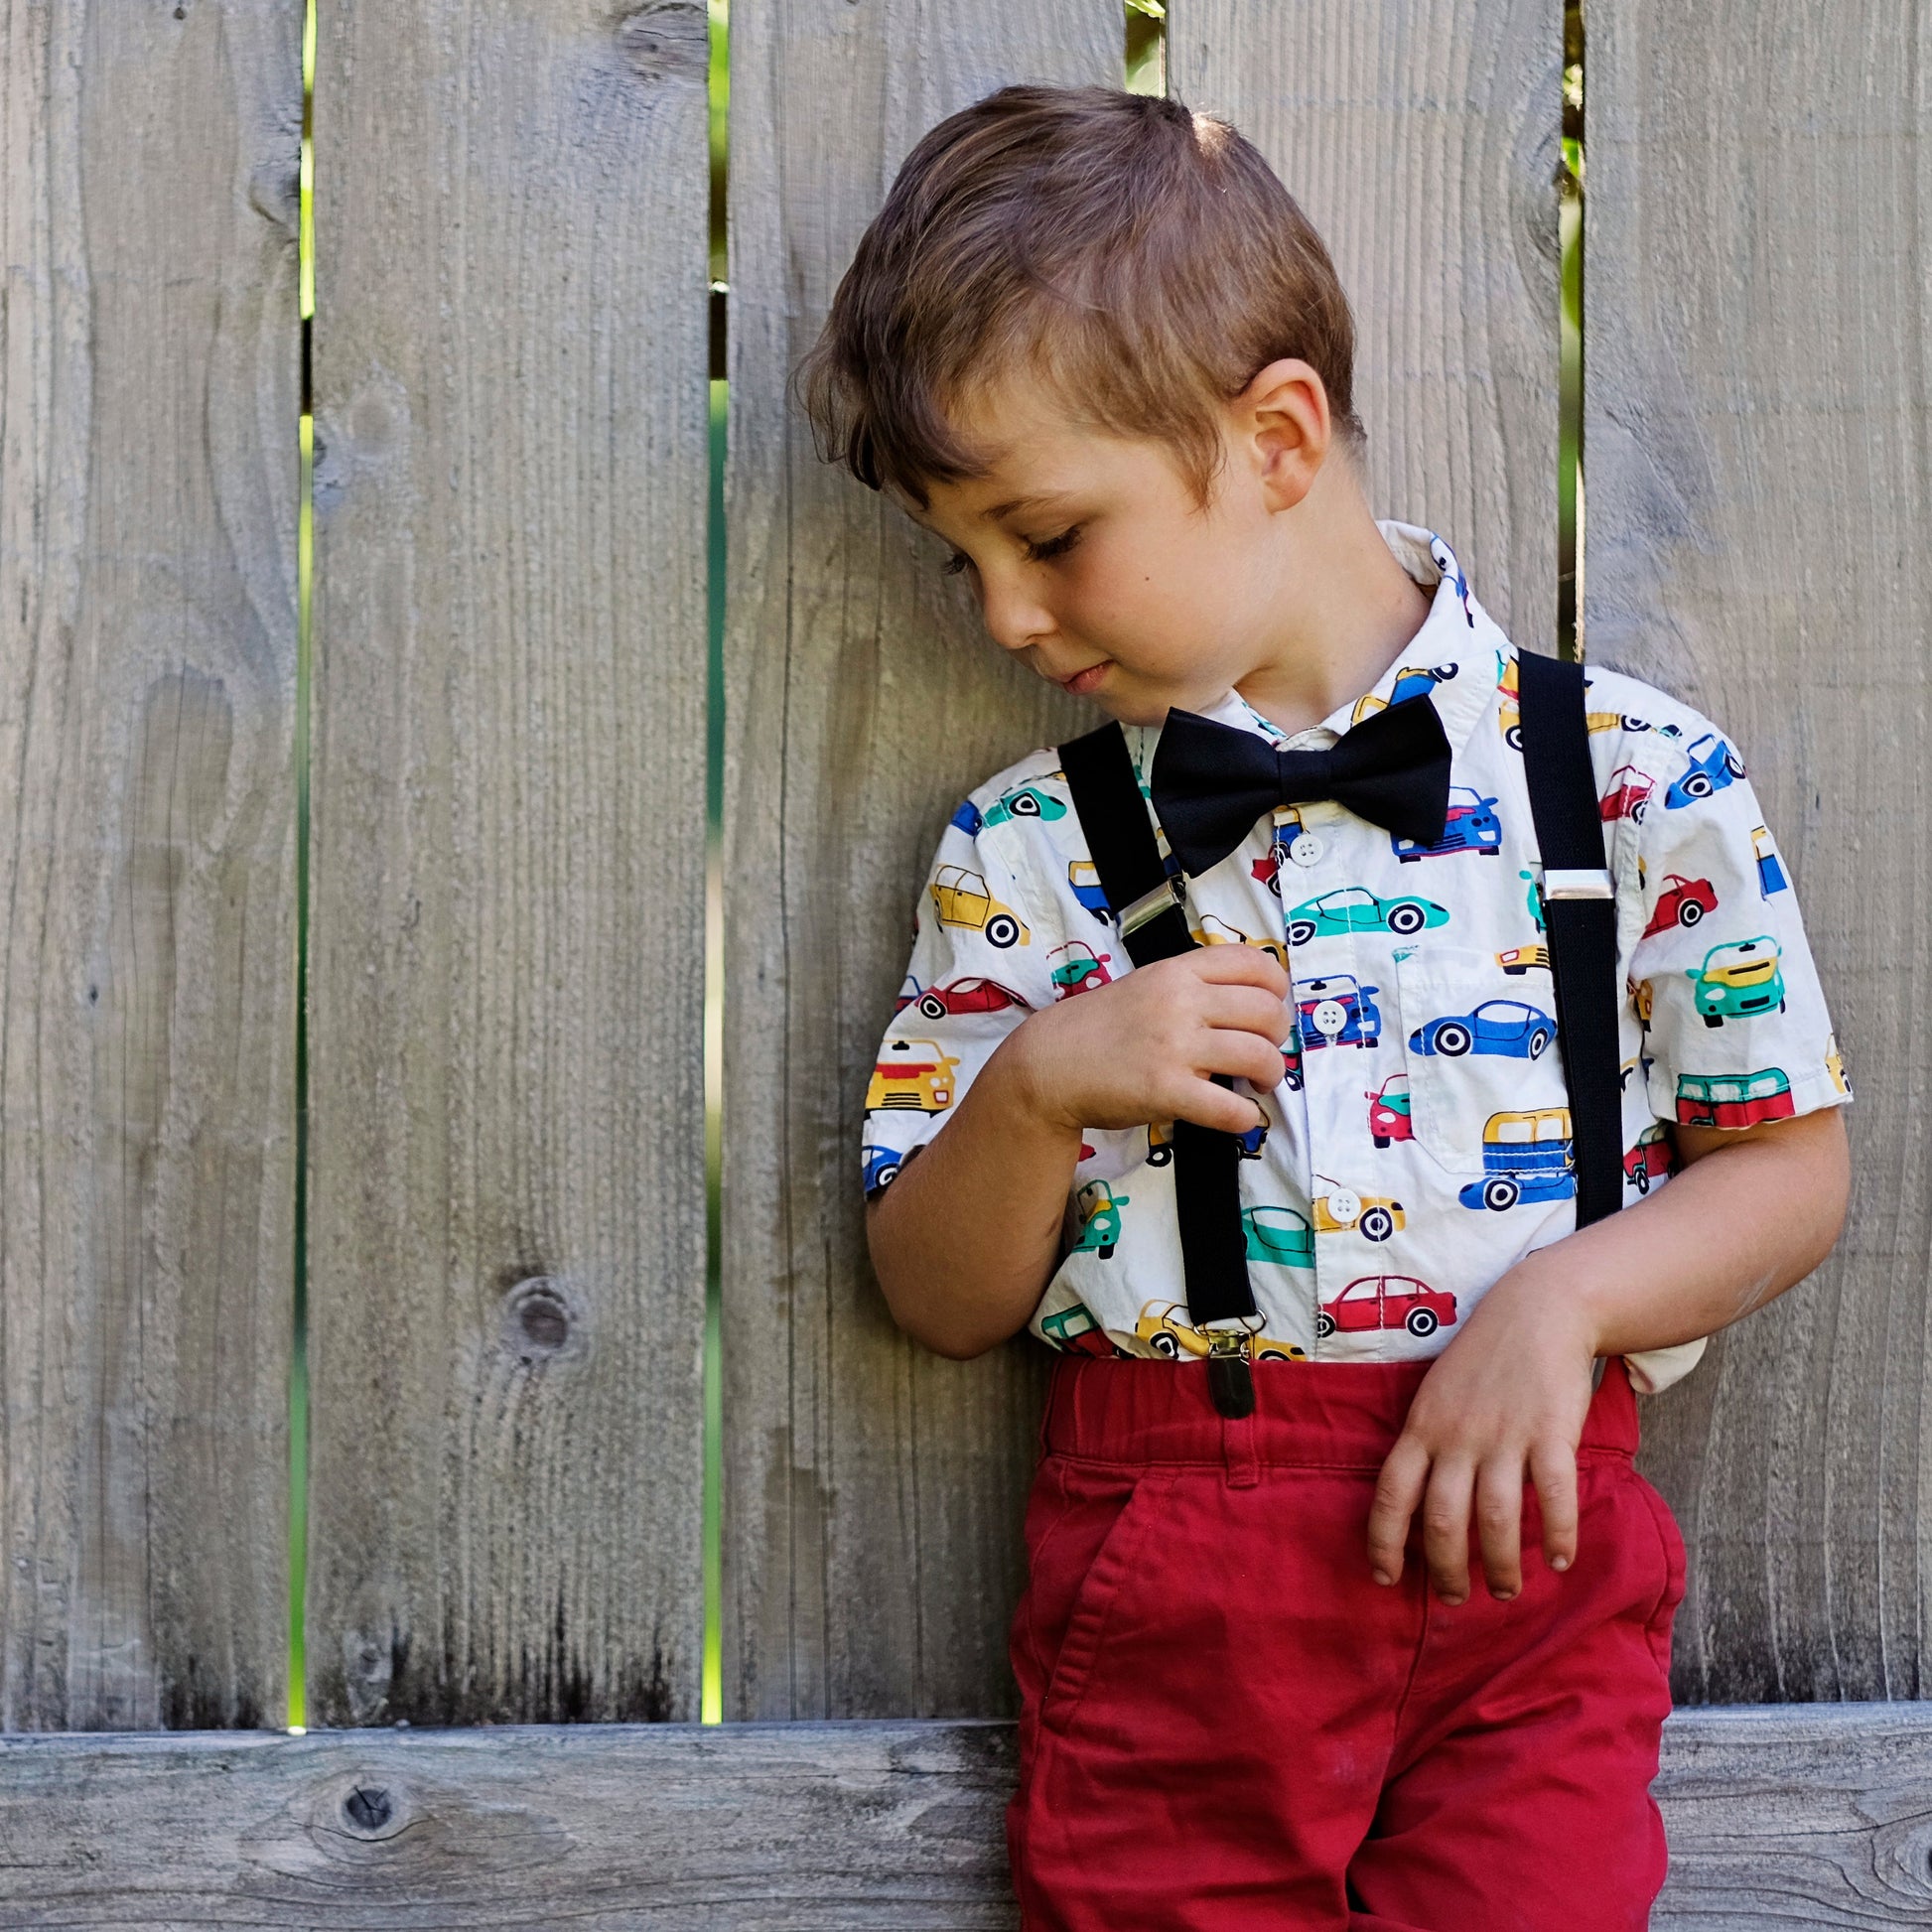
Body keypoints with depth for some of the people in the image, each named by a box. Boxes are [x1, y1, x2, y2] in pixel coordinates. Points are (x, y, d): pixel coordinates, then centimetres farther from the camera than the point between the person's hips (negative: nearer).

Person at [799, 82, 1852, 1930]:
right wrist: (1042, 1083, -11)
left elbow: (1789, 1170, 5)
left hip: (1511, 1540, -1)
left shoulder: (1636, 783, 1)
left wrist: (1560, 1298, -12)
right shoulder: (1021, 853, 6)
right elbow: (944, 1299, 7)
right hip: (1158, 1575, 2)